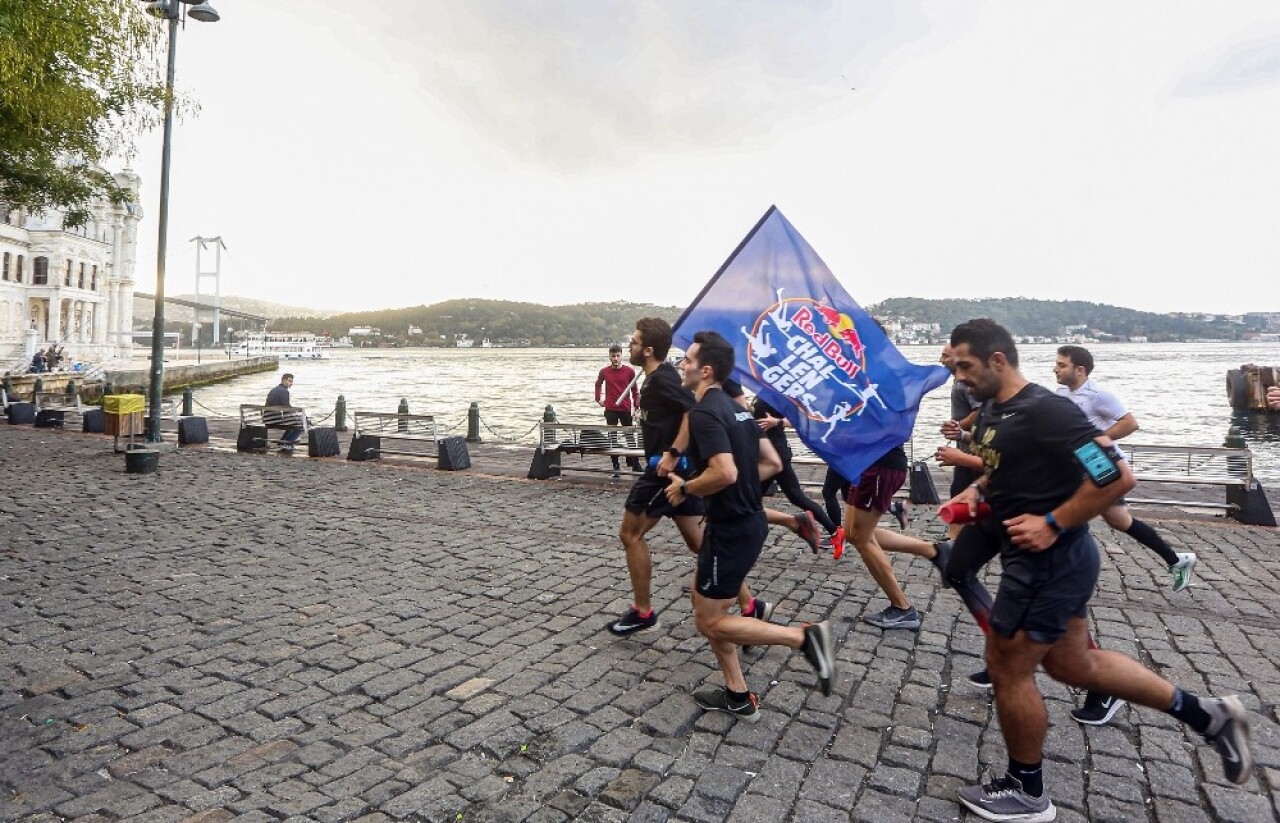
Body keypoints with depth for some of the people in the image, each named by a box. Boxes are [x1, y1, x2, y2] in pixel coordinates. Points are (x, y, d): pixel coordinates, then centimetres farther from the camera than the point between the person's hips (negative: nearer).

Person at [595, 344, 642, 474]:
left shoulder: (629, 371, -2)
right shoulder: (604, 372, 2)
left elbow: (635, 390, 3)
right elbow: (598, 384, 21)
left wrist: (636, 408, 0)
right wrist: (599, 398, 13)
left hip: (626, 409, -1)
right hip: (610, 410, 1)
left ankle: (635, 464, 16)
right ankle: (615, 466, 12)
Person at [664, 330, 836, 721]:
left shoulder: (703, 413, -19)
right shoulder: (735, 408, 10)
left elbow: (725, 473, -31)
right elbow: (772, 462, 14)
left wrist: (685, 489, -15)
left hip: (731, 529, -9)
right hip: (749, 521, 9)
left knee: (710, 622, 4)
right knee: (703, 601, 19)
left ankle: (805, 636, -2)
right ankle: (738, 696, 24)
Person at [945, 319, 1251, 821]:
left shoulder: (1043, 410, -22)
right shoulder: (994, 415, 8)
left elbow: (1117, 476, -25)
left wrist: (1052, 524, -23)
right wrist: (976, 492, 5)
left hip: (1049, 561, -10)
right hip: (1049, 560, 10)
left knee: (1007, 668, 3)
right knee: (1073, 665, 21)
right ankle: (1204, 713, 32)